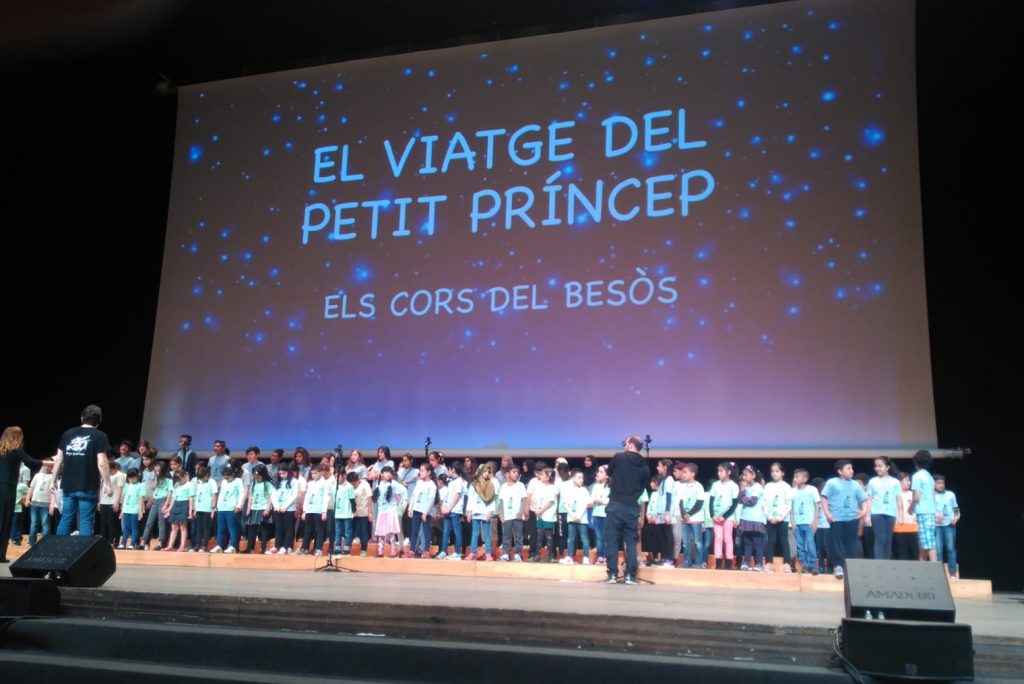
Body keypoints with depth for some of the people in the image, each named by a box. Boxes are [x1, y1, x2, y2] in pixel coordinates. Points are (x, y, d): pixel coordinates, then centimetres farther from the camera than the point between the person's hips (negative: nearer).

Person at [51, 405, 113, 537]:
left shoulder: (67, 434, 8)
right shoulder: (100, 436, -7)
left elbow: (58, 459, 9)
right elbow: (101, 463, -11)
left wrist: (54, 480, 20)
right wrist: (107, 483, -3)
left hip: (69, 486, 5)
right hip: (88, 487, -5)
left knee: (66, 519, 14)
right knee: (86, 521, 1)